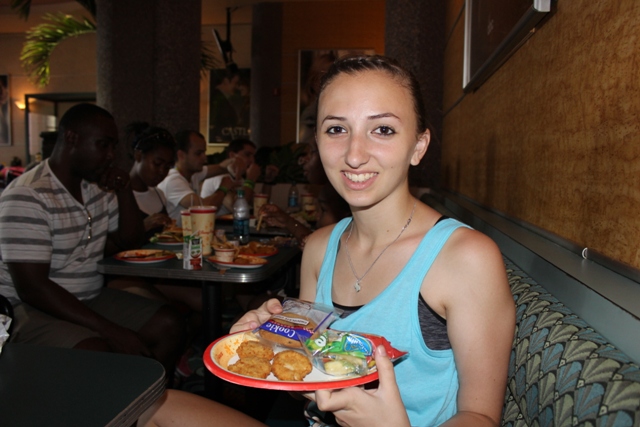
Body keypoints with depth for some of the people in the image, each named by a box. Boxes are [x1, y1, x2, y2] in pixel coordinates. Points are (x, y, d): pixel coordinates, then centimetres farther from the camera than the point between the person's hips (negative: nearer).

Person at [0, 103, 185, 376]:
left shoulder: (98, 186, 6)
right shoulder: (27, 197, -17)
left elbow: (128, 243, 15)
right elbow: (32, 288, -22)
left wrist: (125, 192, -3)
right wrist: (111, 331, -25)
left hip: (90, 299, 8)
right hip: (33, 310, -7)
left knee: (169, 325, -8)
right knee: (98, 354, -33)